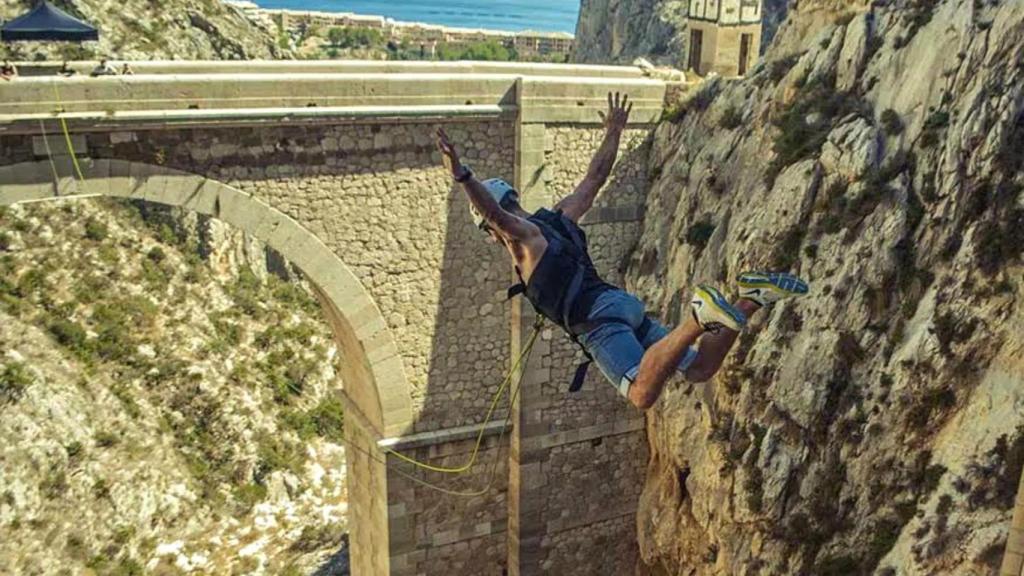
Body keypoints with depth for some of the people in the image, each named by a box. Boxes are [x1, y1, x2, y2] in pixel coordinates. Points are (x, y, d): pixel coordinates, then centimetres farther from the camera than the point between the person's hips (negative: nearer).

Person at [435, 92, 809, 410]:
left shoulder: (524, 232, 6)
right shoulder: (559, 217, 27)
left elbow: (496, 212, -17)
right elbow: (596, 176, 36)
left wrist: (462, 176, -30)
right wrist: (613, 133, 50)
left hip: (597, 319, -8)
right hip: (624, 306, 8)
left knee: (643, 396, -27)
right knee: (700, 369, 12)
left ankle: (698, 318, -37)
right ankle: (750, 300, -3)